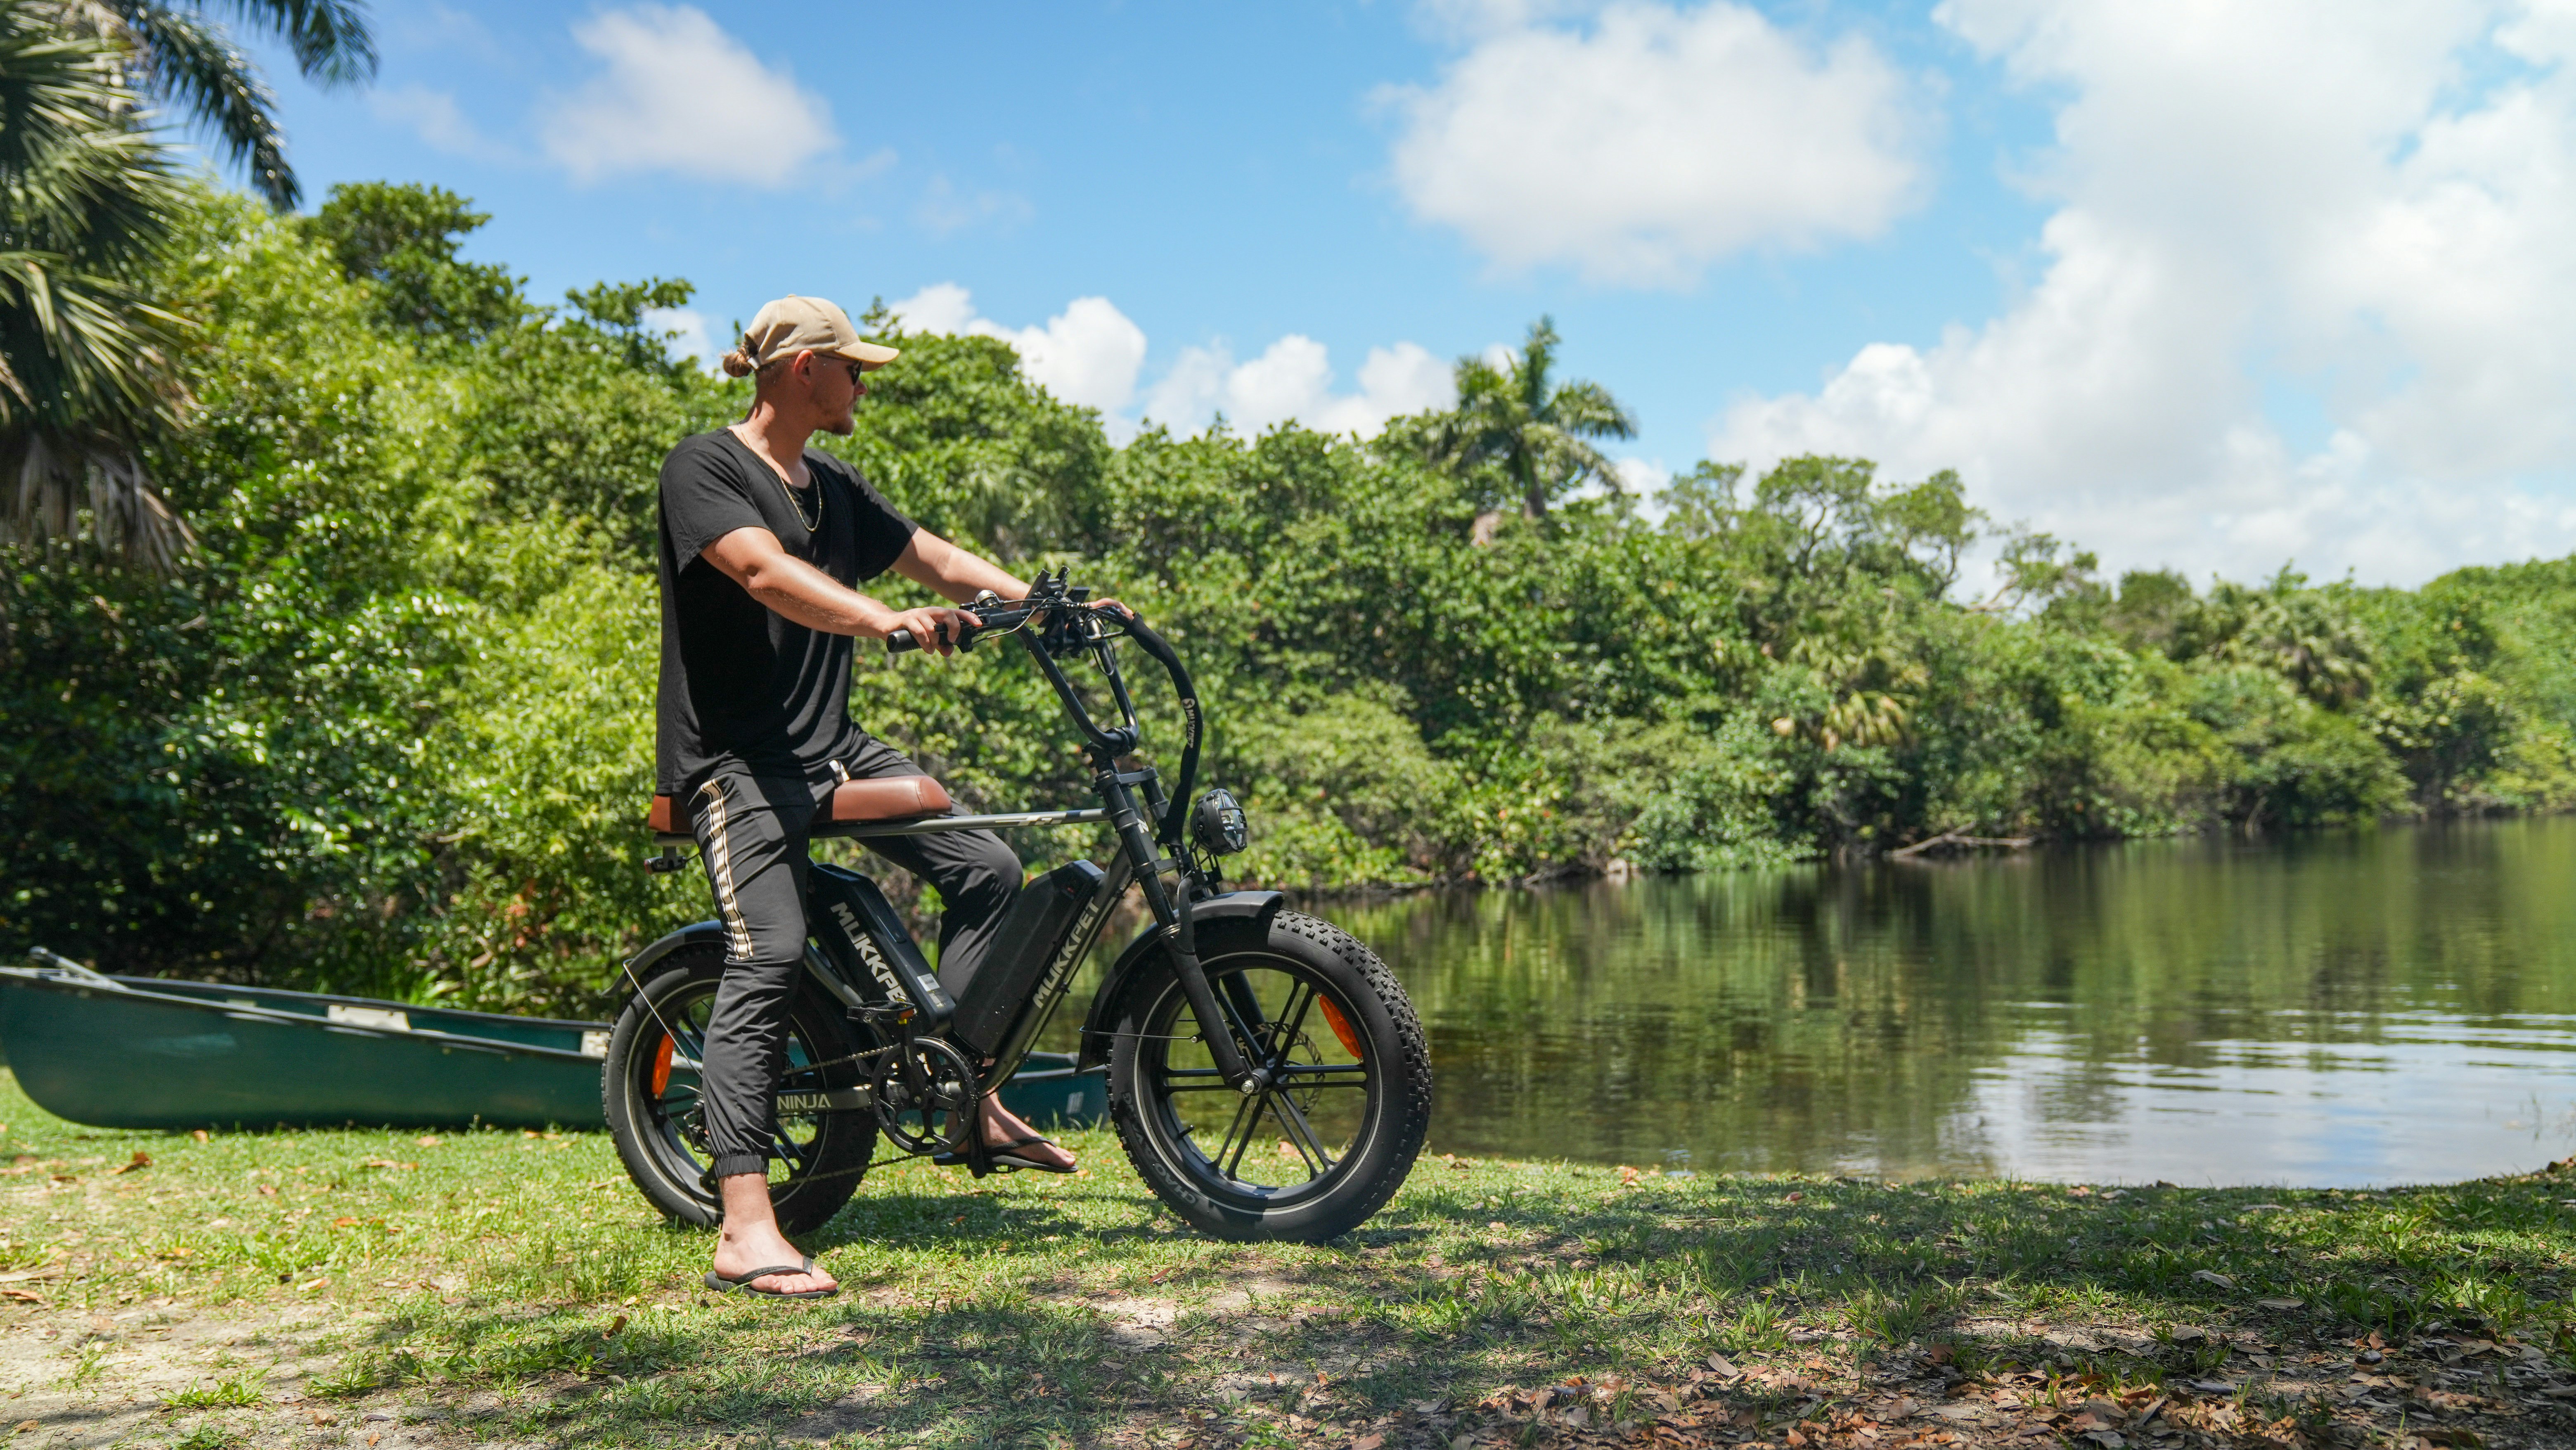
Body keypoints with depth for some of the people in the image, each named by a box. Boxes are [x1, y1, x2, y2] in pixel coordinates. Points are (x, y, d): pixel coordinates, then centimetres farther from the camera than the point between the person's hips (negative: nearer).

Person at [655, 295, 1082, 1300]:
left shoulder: (834, 488, 17)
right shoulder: (704, 467, -9)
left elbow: (935, 557, 20)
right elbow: (769, 575, -26)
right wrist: (888, 620, -41)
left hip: (832, 746, 9)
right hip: (735, 757, -8)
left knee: (987, 869, 3)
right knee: (770, 956, -21)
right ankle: (745, 1233, -21)